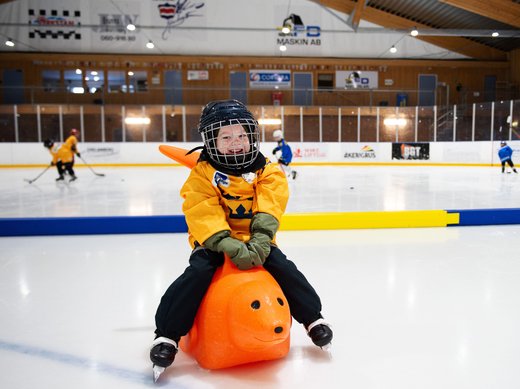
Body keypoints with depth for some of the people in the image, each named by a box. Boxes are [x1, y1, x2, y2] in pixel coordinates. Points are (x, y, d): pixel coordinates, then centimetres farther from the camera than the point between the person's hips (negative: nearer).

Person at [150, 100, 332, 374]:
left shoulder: (266, 171, -3)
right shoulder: (203, 174, -10)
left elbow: (269, 208, -13)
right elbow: (203, 215, -21)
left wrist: (261, 239, -29)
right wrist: (230, 246, -32)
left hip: (255, 240, 2)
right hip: (214, 241, -2)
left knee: (283, 266, -13)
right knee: (198, 272, -24)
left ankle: (313, 317, 10)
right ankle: (166, 334, -9)